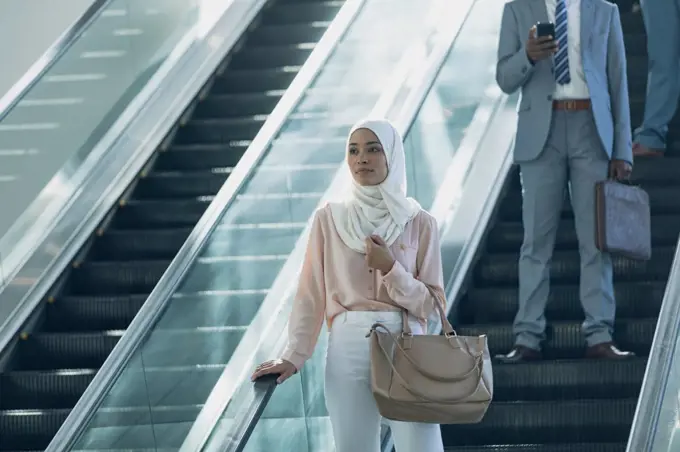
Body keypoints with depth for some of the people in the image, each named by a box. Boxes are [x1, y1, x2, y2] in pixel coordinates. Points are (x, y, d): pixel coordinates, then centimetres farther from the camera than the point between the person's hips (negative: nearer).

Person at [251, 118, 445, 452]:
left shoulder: (420, 223, 4)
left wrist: (390, 269, -10)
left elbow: (431, 304, 3)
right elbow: (311, 294, 7)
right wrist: (294, 357, 0)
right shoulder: (328, 219, 6)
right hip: (348, 350, 1)